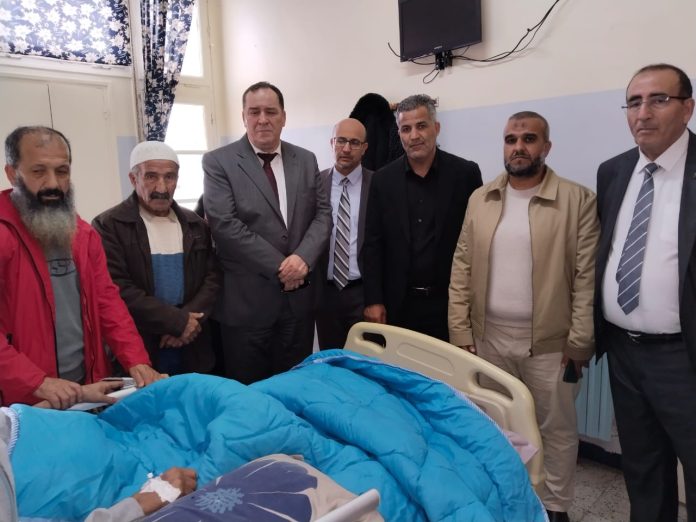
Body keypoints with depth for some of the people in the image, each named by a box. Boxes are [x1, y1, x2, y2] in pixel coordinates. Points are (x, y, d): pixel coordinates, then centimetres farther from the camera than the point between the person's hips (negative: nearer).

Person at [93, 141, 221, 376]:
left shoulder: (196, 225, 9)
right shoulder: (108, 225, -5)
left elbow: (213, 276, 3)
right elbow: (118, 289, -14)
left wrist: (190, 318, -14)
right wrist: (178, 320, -16)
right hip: (139, 352, -4)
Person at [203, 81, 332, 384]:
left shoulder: (306, 161, 10)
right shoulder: (218, 162, -4)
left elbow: (323, 214, 6)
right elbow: (224, 224, -13)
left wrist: (303, 257, -13)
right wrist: (279, 267, -14)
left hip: (299, 294, 4)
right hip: (246, 298, -3)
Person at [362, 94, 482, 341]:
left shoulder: (466, 173, -2)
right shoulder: (383, 179, 2)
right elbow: (373, 244, 3)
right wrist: (373, 300, -2)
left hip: (450, 302, -1)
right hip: (398, 303, 1)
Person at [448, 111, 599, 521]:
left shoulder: (579, 200, -6)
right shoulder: (480, 199, 5)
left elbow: (587, 277, -8)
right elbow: (462, 269, 4)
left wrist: (580, 341, -10)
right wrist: (460, 332, 0)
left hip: (550, 343, -3)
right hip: (489, 338, 3)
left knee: (557, 429, 12)